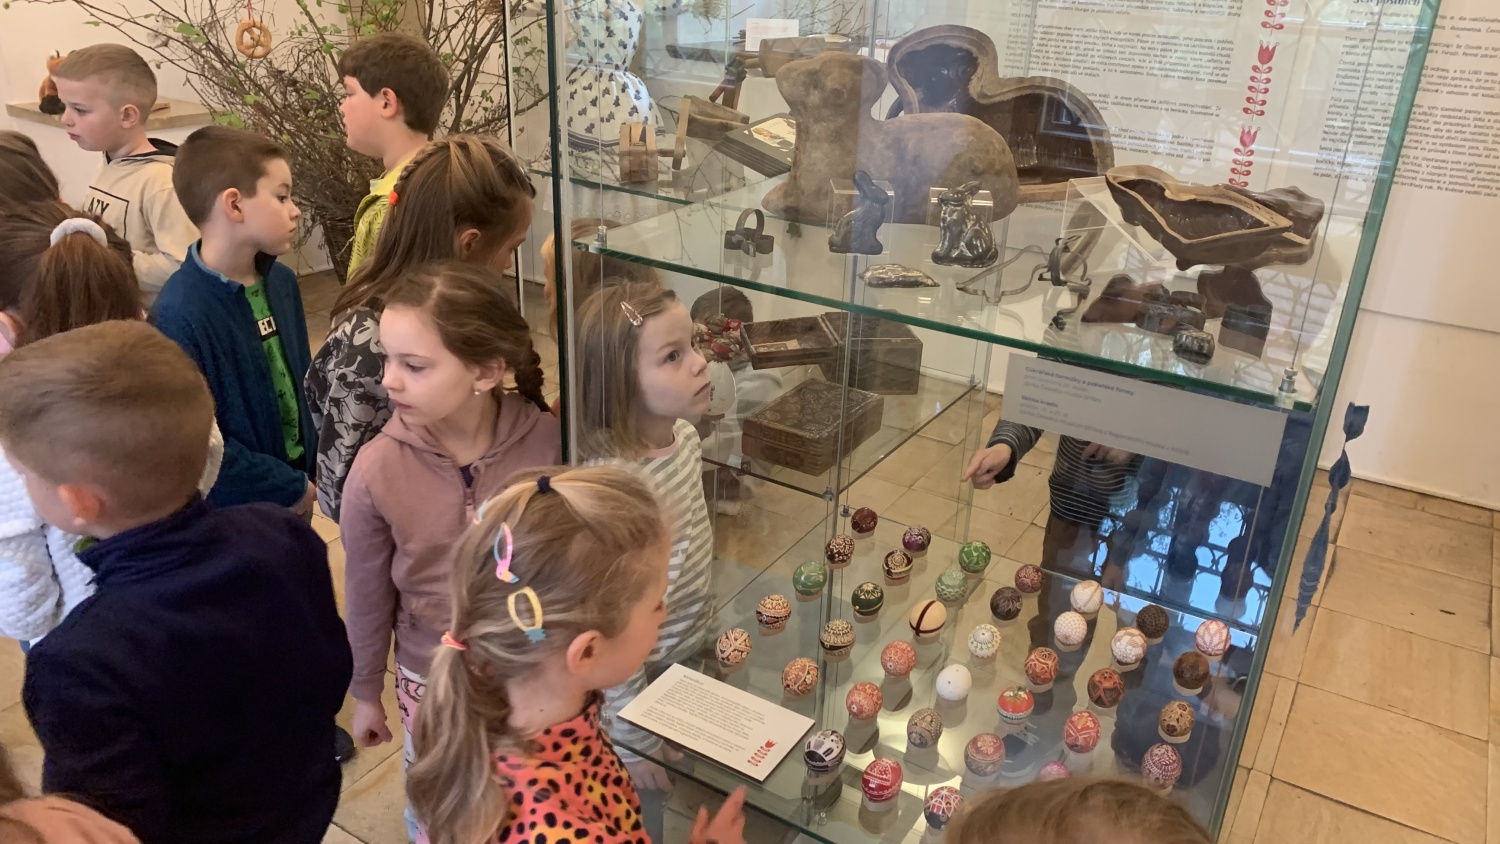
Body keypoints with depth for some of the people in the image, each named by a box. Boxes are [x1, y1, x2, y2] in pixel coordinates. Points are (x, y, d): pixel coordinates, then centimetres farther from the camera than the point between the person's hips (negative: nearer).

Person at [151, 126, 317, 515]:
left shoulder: (281, 281, -1)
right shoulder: (180, 316, -24)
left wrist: (311, 471, 3)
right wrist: (290, 489, -15)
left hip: (299, 477, 7)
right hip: (231, 512, -6)